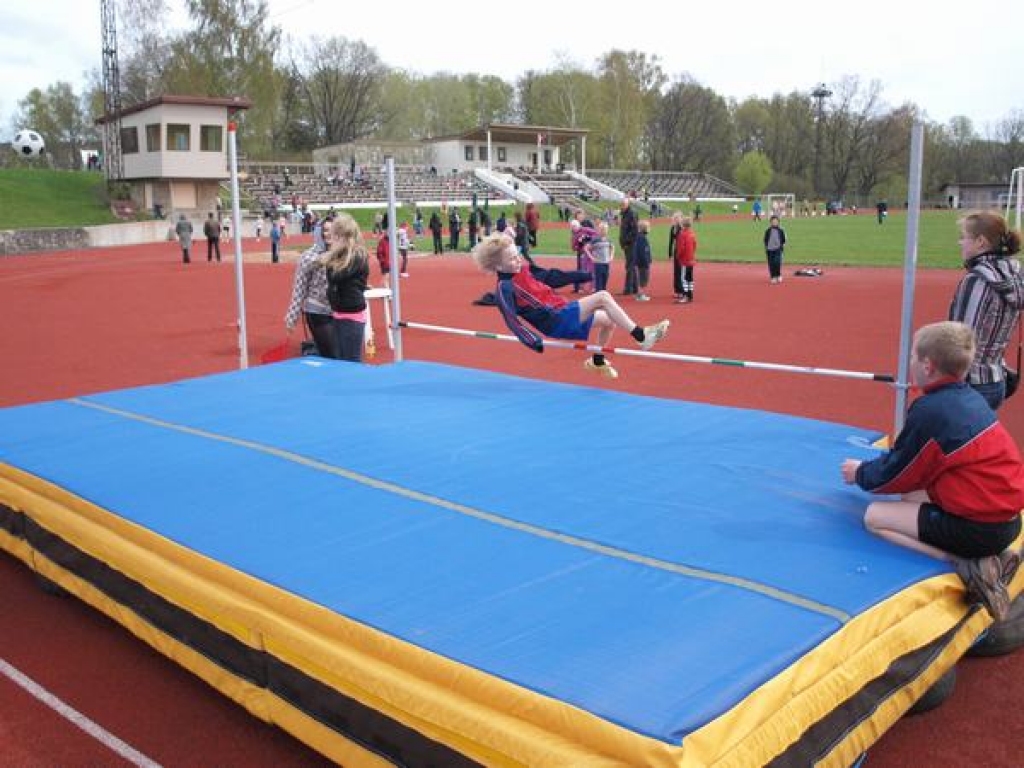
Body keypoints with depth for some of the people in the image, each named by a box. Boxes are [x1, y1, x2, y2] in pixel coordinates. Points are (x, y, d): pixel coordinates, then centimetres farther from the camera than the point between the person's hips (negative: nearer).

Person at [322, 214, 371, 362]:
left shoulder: (358, 256, -14)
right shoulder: (341, 254, 11)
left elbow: (336, 277, -20)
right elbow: (333, 282, 14)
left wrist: (328, 261, -7)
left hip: (352, 315, -9)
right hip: (338, 314, 9)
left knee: (352, 362, -2)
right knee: (339, 361, 13)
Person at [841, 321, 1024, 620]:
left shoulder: (929, 411, -17)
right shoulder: (970, 398, 7)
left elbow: (897, 474, -5)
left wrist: (860, 474, 14)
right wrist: (872, 466, 22)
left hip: (978, 527, -9)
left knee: (874, 516, -1)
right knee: (911, 497, 25)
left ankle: (966, 563, -12)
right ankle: (989, 556, 10)